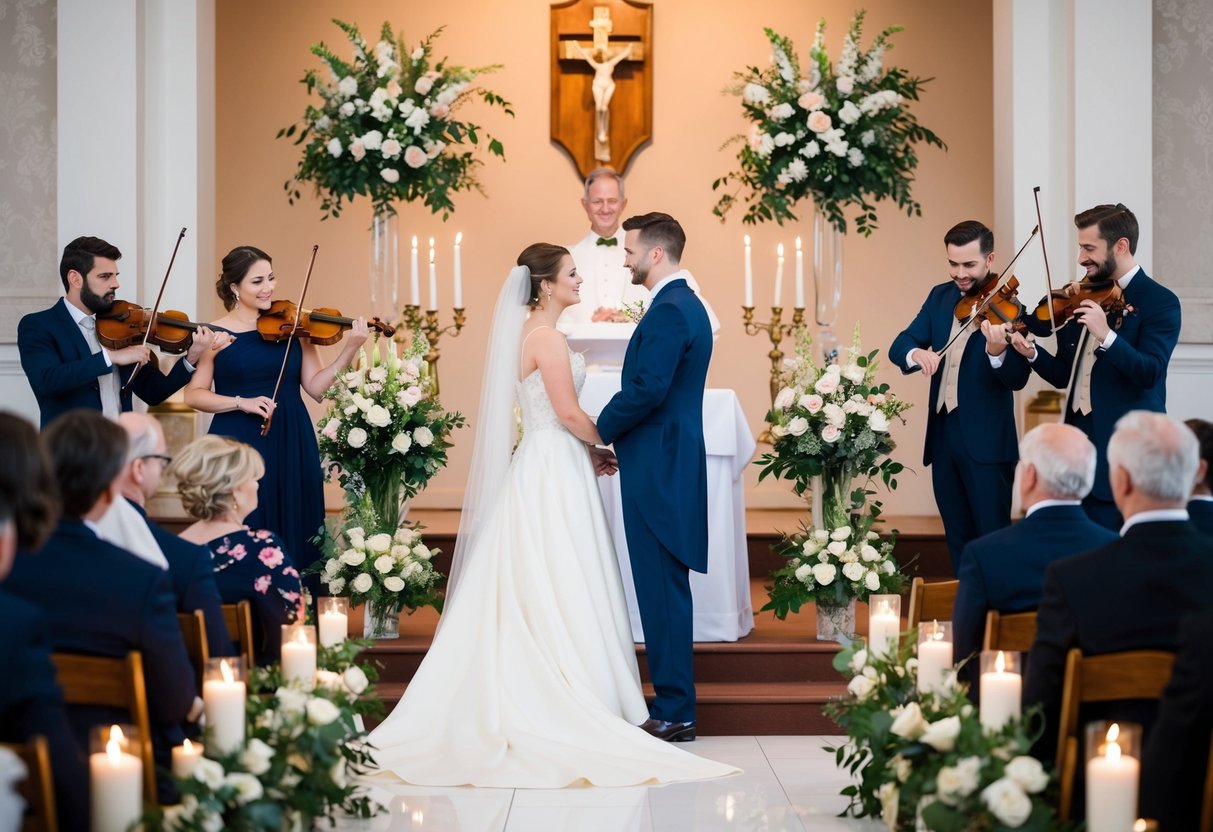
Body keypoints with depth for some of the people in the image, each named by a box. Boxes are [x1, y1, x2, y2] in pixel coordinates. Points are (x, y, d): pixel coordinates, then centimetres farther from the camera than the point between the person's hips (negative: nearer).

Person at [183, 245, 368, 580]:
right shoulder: (215, 334, -1)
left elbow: (316, 387, -2)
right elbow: (193, 394, -4)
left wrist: (350, 351, -14)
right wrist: (242, 402, -17)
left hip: (292, 449, 3)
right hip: (238, 449, -2)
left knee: (296, 537, 5)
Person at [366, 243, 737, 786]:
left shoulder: (529, 334, 15)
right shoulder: (547, 338, -15)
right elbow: (569, 414, -17)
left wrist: (587, 452, 14)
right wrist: (608, 446, -2)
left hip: (540, 467, 10)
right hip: (554, 474, -10)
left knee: (532, 593, 9)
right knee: (562, 589, -6)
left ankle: (527, 694, 12)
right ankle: (569, 697, -4)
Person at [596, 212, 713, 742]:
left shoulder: (669, 311, -16)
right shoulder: (686, 305, 17)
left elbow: (647, 388, -23)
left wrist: (602, 429, -8)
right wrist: (615, 435, 11)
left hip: (658, 469, -10)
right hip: (668, 464, 10)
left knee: (663, 589, -6)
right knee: (666, 588, 13)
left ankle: (673, 713, -2)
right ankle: (674, 703, 19)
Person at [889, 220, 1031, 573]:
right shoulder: (940, 297, 9)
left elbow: (1017, 380, -20)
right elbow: (899, 345, 2)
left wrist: (998, 352, -41)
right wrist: (916, 354, -21)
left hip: (986, 441, -6)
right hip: (942, 436, 6)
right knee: (958, 539, 13)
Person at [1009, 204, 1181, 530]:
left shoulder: (1160, 302, -8)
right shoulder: (1085, 297, 12)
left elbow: (1149, 373, -20)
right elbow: (1065, 375, 13)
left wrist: (1106, 336, -33)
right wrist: (1033, 354, -6)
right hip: (1079, 437, 7)